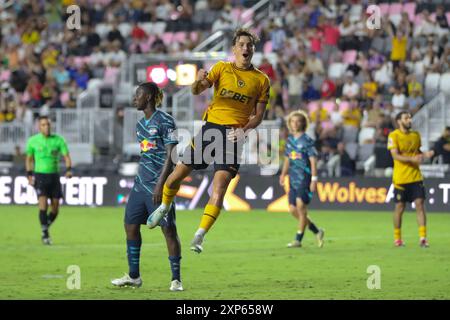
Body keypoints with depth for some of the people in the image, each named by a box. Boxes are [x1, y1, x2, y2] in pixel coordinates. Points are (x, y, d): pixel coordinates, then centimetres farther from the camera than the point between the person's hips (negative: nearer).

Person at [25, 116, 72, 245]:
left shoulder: (58, 140, 2)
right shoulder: (33, 141, 2)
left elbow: (66, 156, 0)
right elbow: (29, 159, 12)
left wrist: (69, 170, -18)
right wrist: (29, 175, 3)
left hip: (54, 176, 2)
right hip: (40, 175, -2)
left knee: (55, 209, 2)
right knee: (43, 205, -17)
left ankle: (45, 228, 27)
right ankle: (45, 234, -10)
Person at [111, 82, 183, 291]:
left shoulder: (164, 121, -9)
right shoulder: (140, 124, 16)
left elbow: (171, 154, -14)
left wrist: (160, 183, -20)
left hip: (159, 184, -9)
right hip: (141, 183, 9)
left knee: (168, 229, -7)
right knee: (130, 226, 9)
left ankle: (176, 279, -2)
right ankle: (134, 276, 19)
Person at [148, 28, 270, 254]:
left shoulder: (261, 80, 7)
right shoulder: (222, 68, 8)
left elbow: (258, 115, 7)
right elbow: (197, 91, -2)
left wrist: (244, 129, -13)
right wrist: (198, 81, -26)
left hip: (234, 134, -1)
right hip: (211, 127, 1)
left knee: (220, 184, -17)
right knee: (178, 173, 5)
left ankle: (199, 237, -14)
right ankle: (164, 208, 37)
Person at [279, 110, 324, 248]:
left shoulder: (307, 141, -6)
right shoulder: (289, 140, 14)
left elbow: (313, 160, -9)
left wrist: (314, 179, -15)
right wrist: (283, 174, 12)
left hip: (305, 177, -7)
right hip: (293, 179, 7)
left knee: (301, 205, -15)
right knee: (293, 209, 3)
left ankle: (298, 239, -11)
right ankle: (317, 232, 18)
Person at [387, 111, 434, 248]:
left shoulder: (416, 135, 10)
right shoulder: (393, 136, -7)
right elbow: (395, 155, -16)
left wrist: (425, 155, 0)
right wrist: (412, 159, -29)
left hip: (416, 177, 4)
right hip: (400, 178, -4)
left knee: (420, 204, -6)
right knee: (399, 207, 3)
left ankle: (423, 237, -7)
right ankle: (397, 238, 16)